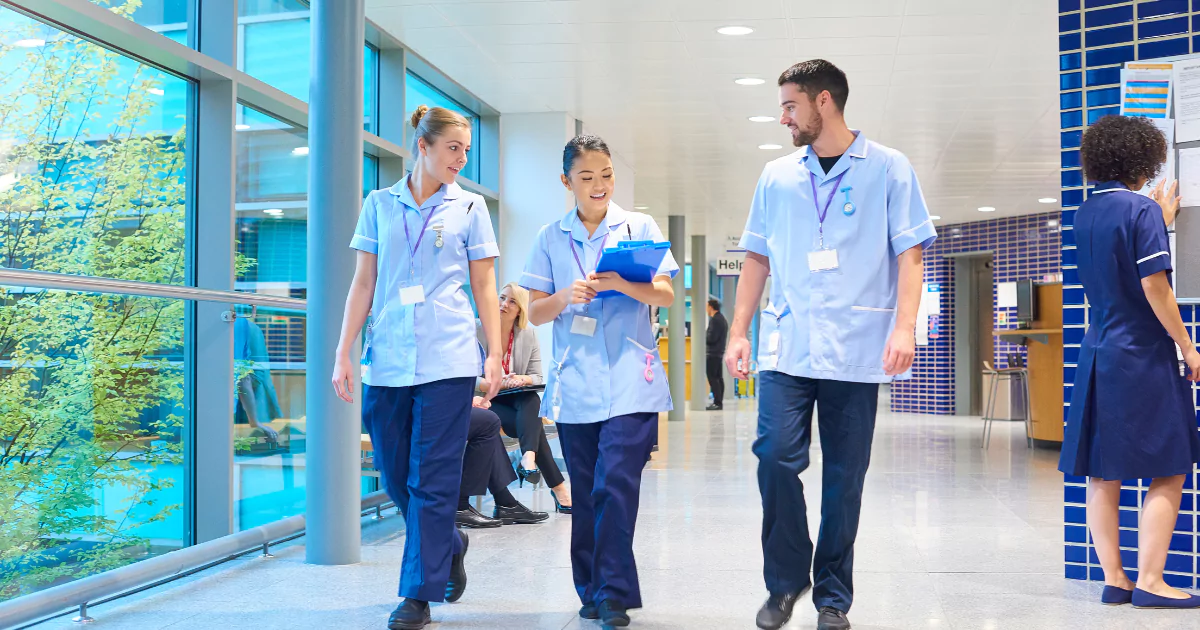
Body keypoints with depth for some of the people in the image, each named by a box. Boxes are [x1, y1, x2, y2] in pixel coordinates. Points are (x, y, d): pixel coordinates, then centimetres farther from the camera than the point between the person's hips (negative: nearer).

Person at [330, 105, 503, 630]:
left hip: (447, 359, -2)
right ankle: (450, 546, 35)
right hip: (387, 360, 3)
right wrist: (342, 355, 4)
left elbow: (484, 287, 7)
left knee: (431, 478, -3)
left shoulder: (469, 207, 6)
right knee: (395, 474, 9)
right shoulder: (380, 205, 10)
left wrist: (495, 354, -1)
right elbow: (363, 284, 9)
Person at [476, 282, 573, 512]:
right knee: (533, 424, -30)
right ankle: (558, 487, -33)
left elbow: (538, 377, 3)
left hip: (517, 399, 4)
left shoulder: (528, 334, 4)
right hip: (486, 400, -3)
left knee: (532, 399, -34)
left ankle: (528, 458, -53)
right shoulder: (479, 331, -8)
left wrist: (523, 379, -21)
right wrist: (497, 384, -28)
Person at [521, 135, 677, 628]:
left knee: (616, 485, -12)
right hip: (574, 381, 3)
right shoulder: (550, 238, 11)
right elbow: (534, 313, 8)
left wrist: (623, 285, -17)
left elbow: (666, 295, 1)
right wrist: (565, 297, -13)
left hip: (629, 380, -2)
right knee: (584, 492, 8)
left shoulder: (639, 227, 7)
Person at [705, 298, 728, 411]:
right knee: (719, 378, 11)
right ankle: (719, 402, 14)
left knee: (712, 378, -9)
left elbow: (711, 338, -20)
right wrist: (706, 336, 14)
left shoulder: (714, 320, -15)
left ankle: (717, 402, -13)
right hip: (720, 352, 10)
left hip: (712, 353, -10)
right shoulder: (722, 319, 18)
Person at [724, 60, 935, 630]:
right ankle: (785, 580, 10)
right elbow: (757, 258, 16)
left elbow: (909, 253, 0)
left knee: (844, 474, 3)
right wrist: (739, 332, 10)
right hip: (787, 344, 2)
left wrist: (904, 327, -13)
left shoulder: (887, 168, 4)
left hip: (857, 348, -2)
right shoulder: (777, 176, 13)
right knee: (776, 455, -10)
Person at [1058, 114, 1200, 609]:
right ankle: (1149, 582, -1)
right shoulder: (1141, 210, -11)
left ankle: (1113, 580, 11)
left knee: (1103, 476, 7)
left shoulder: (1083, 214, 11)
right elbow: (1154, 286, -15)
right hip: (1142, 356, -7)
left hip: (1097, 355, 7)